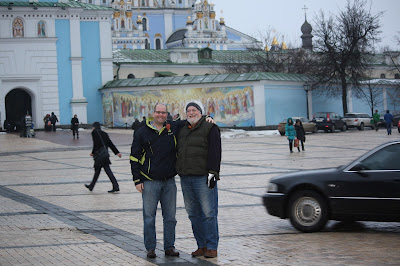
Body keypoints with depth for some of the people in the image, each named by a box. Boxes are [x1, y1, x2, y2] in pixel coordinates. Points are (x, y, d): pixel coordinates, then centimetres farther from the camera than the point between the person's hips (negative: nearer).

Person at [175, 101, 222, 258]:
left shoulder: (210, 128, -1)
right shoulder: (182, 130, 18)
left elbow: (214, 152, -9)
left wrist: (212, 173, -16)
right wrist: (179, 172, 20)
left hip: (203, 178, -7)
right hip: (186, 178, 7)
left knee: (208, 213, -6)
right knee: (193, 214, 8)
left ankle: (212, 247, -1)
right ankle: (202, 245, 15)